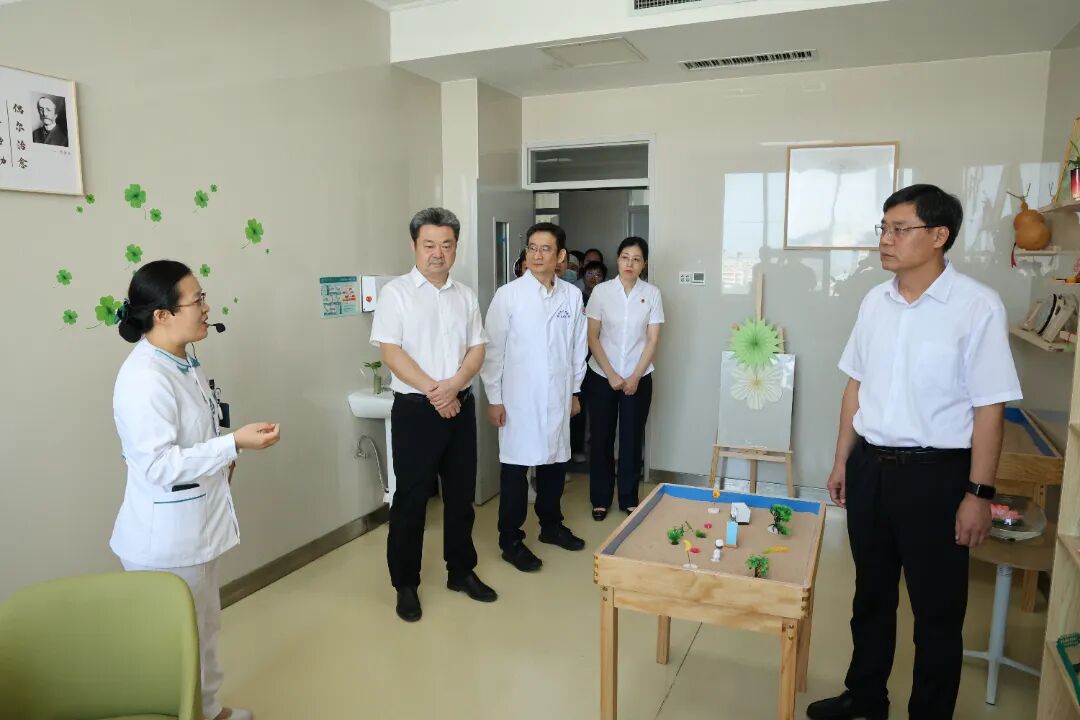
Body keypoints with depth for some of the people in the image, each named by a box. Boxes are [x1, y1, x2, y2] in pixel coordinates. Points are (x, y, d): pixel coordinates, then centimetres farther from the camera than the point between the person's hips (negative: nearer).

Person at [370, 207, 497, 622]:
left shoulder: (466, 295, 9)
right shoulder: (396, 292, -5)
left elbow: (477, 349, 5)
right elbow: (391, 353, -12)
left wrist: (453, 385, -13)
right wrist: (433, 391, -16)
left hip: (460, 406, 5)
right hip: (415, 409, -4)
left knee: (461, 494, 13)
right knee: (411, 498, 4)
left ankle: (461, 571, 29)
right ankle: (405, 584, 19)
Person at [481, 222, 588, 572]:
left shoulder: (572, 295, 2)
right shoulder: (508, 294, -9)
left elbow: (578, 346, 11)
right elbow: (493, 349, -7)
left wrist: (574, 390, 14)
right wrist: (494, 398, -8)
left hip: (557, 397, 4)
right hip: (519, 398, -4)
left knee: (555, 463, 15)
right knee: (516, 467, 4)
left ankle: (551, 525, 35)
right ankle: (511, 542, 17)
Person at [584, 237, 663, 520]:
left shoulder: (652, 293, -2)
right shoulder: (601, 291, -5)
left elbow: (652, 340, -2)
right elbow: (592, 337, -5)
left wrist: (635, 377, -9)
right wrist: (611, 375, -11)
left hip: (639, 378, 1)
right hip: (602, 376, 0)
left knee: (632, 439, 7)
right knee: (602, 438, 6)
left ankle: (629, 499, 22)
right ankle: (600, 499, 20)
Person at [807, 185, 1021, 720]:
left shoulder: (977, 307, -13)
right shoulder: (875, 301, 4)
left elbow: (989, 407, -11)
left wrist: (979, 493, -12)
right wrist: (842, 460, 12)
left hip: (934, 473, -5)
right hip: (870, 465, 5)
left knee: (937, 608, 11)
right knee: (871, 593, 20)